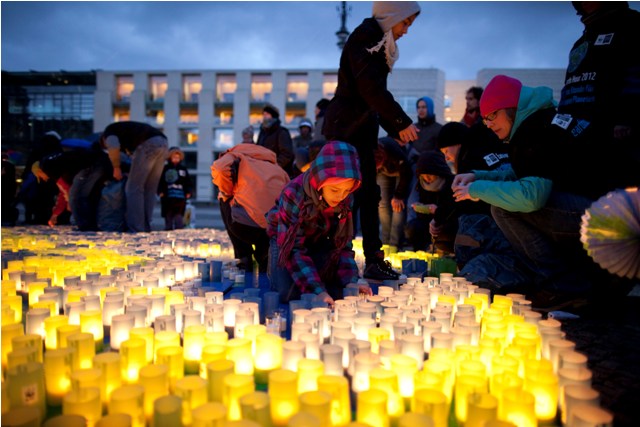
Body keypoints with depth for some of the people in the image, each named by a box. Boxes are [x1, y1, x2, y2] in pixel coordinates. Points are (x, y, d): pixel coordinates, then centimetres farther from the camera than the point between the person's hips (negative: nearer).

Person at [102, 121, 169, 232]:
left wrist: (116, 168, 4)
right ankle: (145, 227, 12)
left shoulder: (109, 131, 18)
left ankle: (135, 229, -4)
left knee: (134, 189, -2)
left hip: (148, 144, -8)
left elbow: (113, 146, -7)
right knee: (149, 190, 12)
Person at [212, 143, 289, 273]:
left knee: (225, 202, 29)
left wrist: (227, 193, 13)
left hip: (249, 226, -5)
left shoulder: (238, 156, 15)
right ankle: (265, 256, 17)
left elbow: (219, 169, -7)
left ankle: (244, 258, 21)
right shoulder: (275, 166, 29)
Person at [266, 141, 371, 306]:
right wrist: (317, 290, -44)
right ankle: (275, 268, 9)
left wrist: (351, 282, -30)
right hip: (287, 241, -3)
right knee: (289, 293, -24)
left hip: (319, 242, 3)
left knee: (337, 292, -18)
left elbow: (343, 243, -15)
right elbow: (293, 249, -35)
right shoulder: (294, 194, -34)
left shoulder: (345, 200, -21)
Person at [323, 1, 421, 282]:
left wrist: (395, 129, 12)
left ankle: (373, 260, 13)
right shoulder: (365, 36, -9)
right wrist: (402, 122, -15)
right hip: (346, 127, -10)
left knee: (368, 194, 8)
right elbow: (371, 89, -20)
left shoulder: (379, 42, 20)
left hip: (362, 129, 10)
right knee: (351, 194, -9)